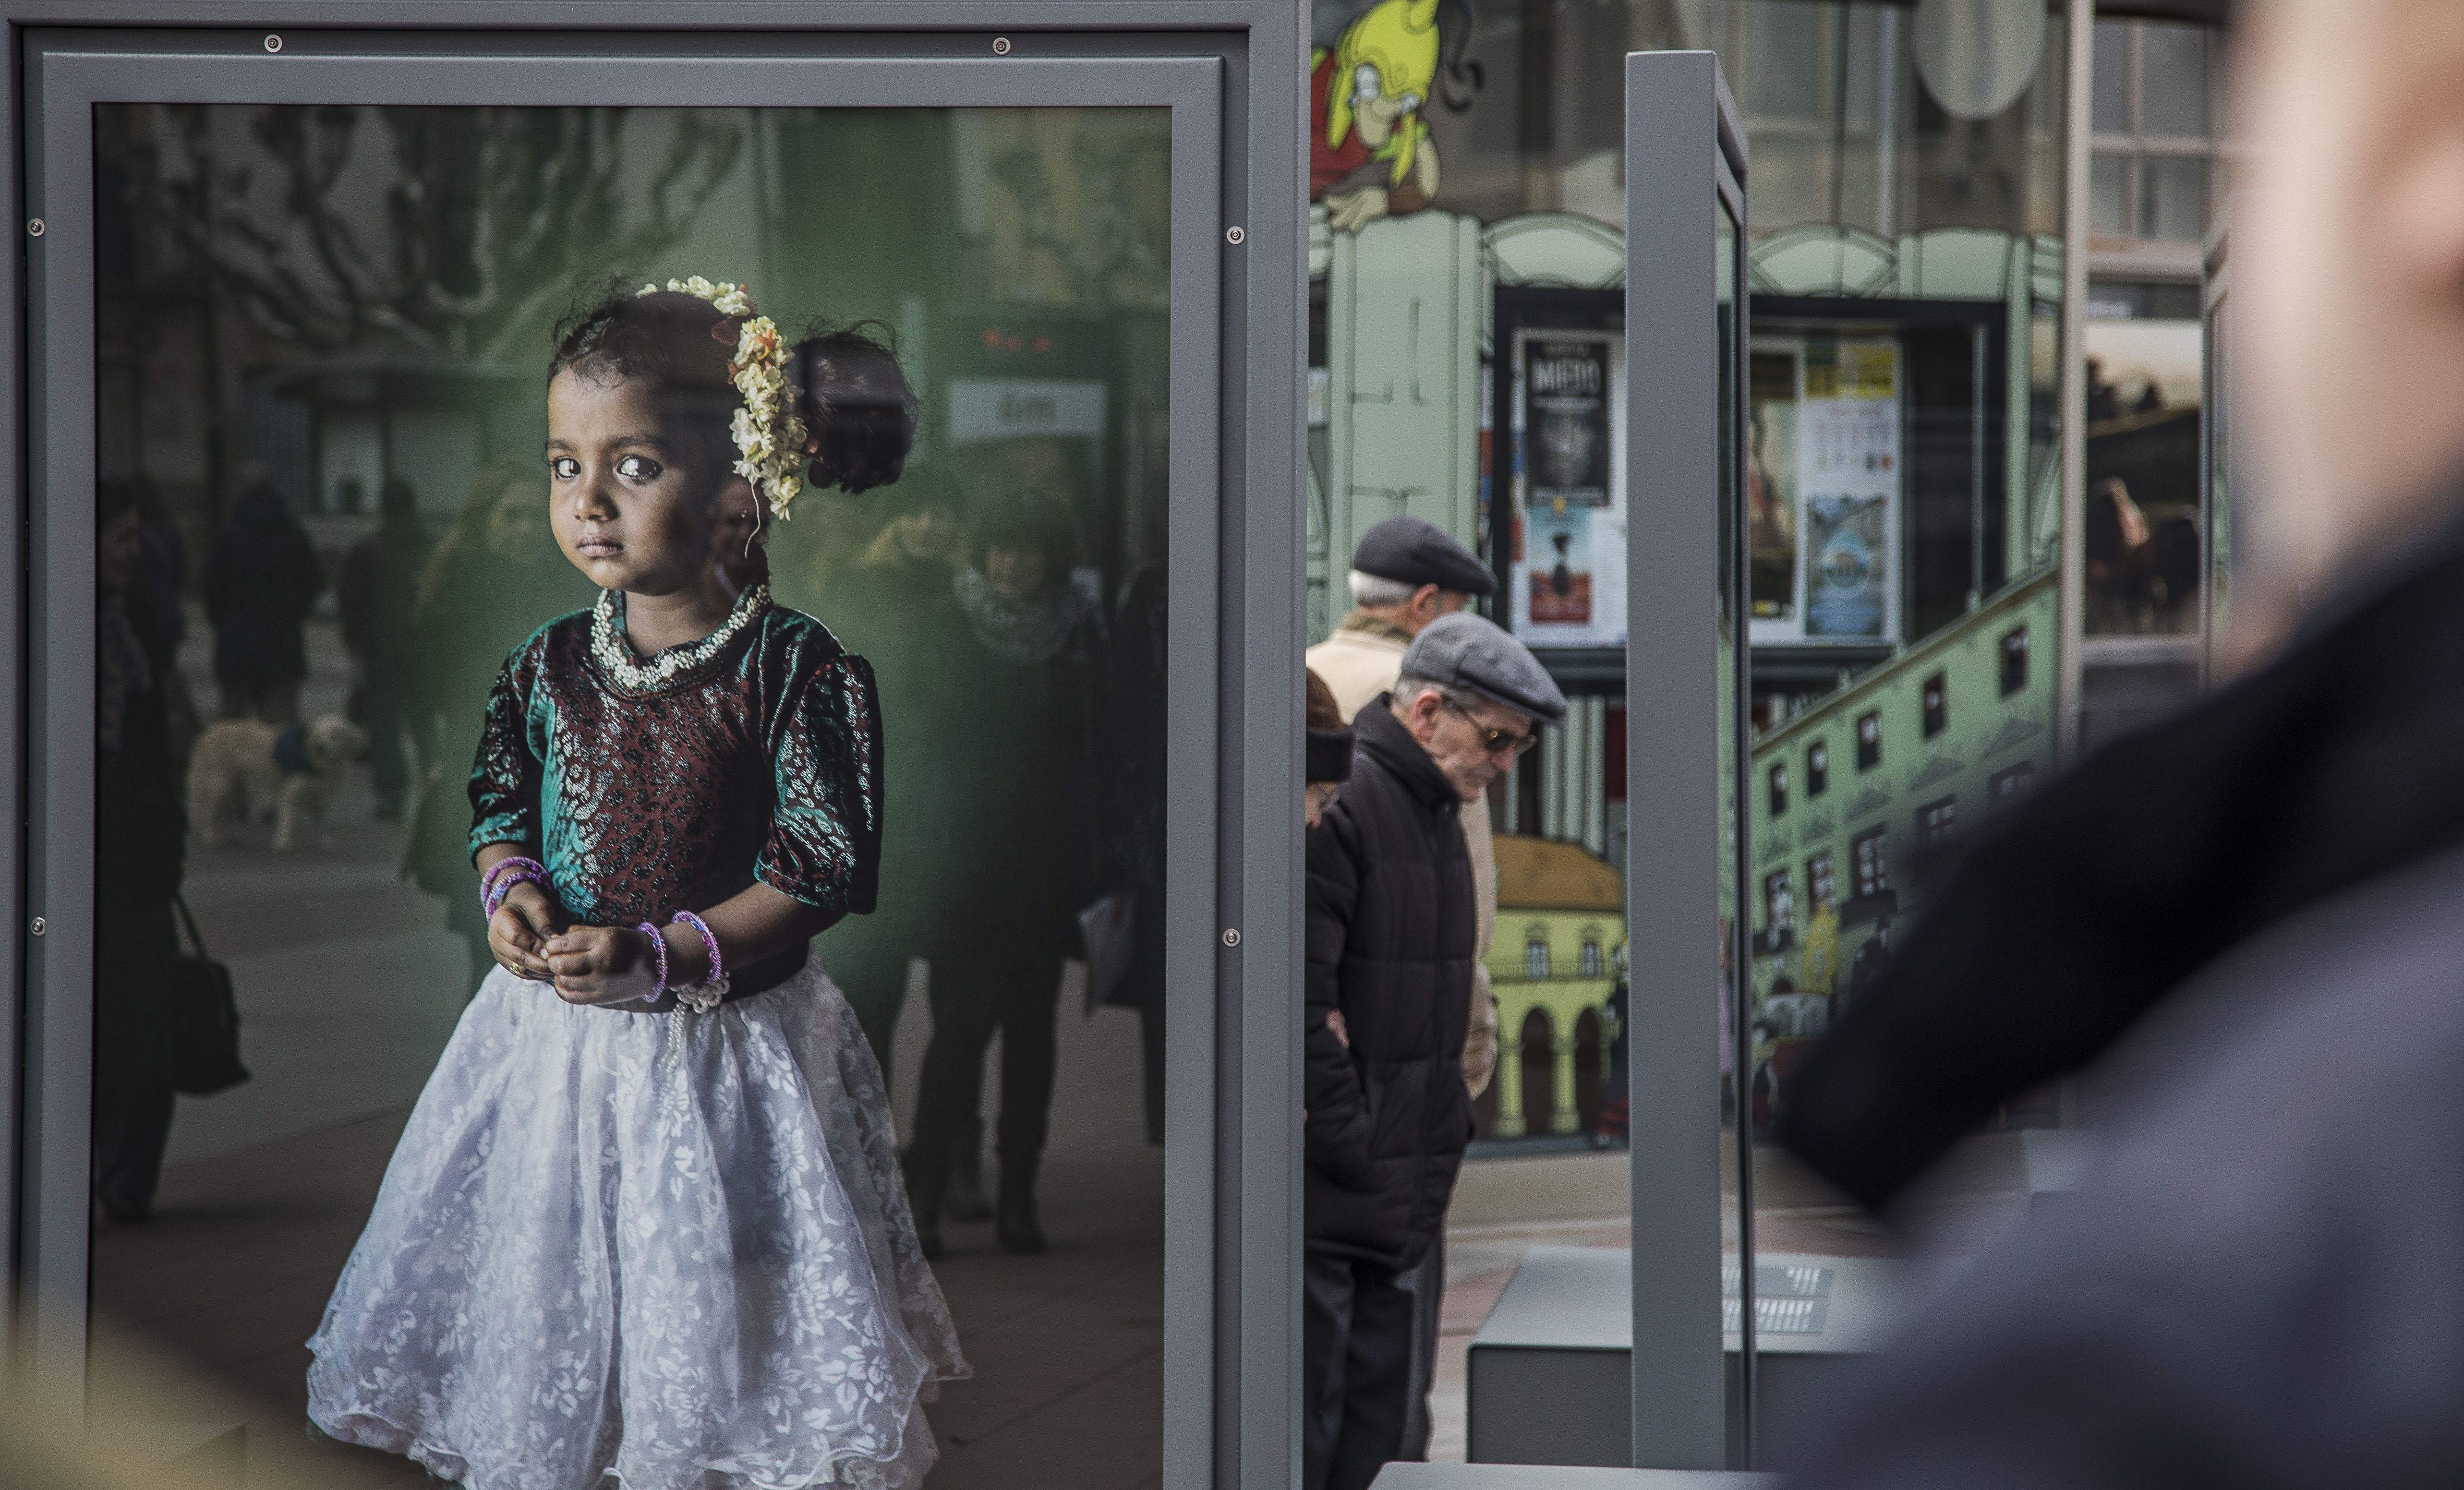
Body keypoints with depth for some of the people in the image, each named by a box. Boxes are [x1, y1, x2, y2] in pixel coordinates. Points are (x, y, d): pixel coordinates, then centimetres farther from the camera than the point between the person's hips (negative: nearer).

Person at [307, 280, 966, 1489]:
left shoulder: (794, 668, -14)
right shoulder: (548, 663, 0)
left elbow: (820, 870, -15)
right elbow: (500, 800, 12)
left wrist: (662, 954, -23)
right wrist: (510, 891, -10)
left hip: (726, 1049, -4)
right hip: (553, 1035, 4)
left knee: (708, 1310, 7)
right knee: (548, 1282, 13)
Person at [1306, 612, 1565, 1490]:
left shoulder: (1440, 816, 15)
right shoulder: (1335, 804, -17)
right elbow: (1299, 1000, -22)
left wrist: (1445, 1133, 14)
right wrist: (1348, 1147, -19)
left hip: (1403, 1190, 10)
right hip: (1326, 1191, -9)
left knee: (1378, 1413, 14)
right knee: (1305, 1408, -4)